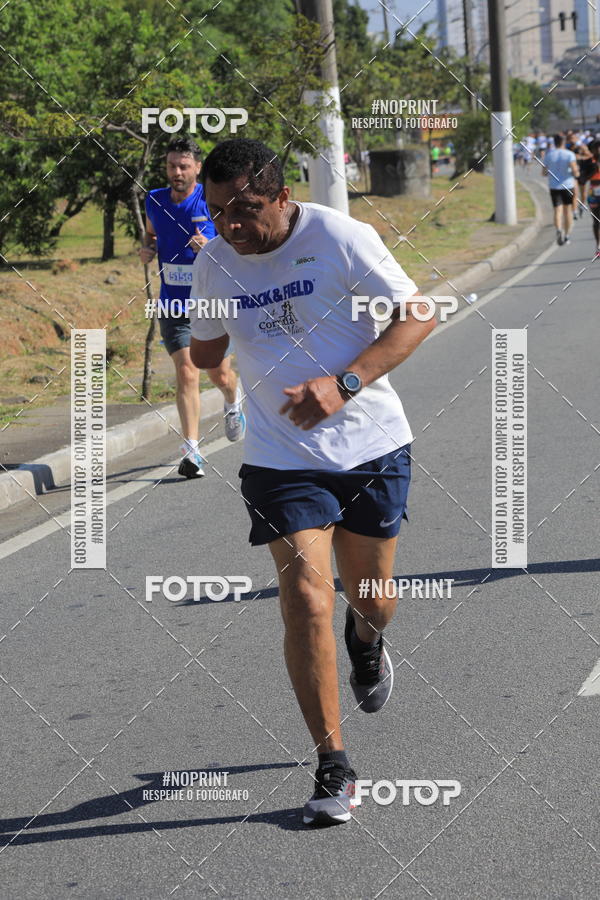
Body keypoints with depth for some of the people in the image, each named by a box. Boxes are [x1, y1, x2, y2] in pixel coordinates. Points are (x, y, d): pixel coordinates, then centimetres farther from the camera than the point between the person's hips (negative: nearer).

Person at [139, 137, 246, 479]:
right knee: (187, 373, -12)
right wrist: (147, 249, 0)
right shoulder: (155, 201, 1)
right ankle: (191, 451, -11)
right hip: (174, 306, 2)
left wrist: (211, 247, -27)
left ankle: (234, 401, 47)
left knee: (220, 376, 9)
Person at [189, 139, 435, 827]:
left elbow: (417, 316, -9)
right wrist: (203, 347, -11)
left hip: (372, 442, -1)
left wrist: (343, 384, -21)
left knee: (371, 598, 11)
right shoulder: (214, 267, -2)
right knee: (305, 597, -14)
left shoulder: (341, 237, -12)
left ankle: (364, 642, 52)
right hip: (281, 456, 1)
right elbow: (206, 352, 14)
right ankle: (333, 766, -3)